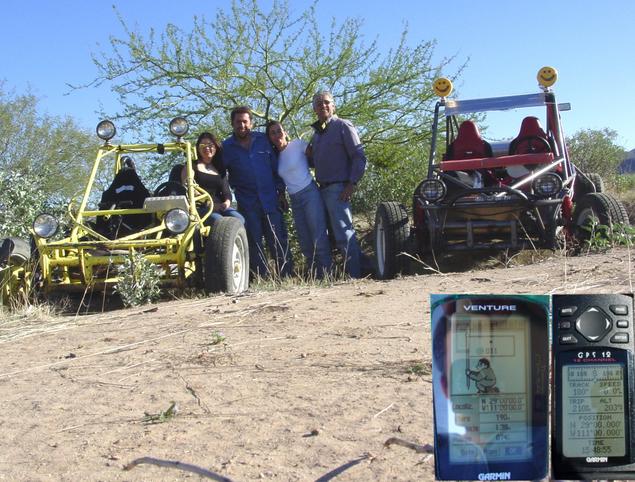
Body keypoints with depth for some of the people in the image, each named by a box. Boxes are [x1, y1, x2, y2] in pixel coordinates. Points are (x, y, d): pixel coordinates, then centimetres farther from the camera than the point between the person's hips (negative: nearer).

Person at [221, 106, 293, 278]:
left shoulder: (263, 140, 7)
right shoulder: (226, 147, 4)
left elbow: (276, 167, 10)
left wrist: (281, 192, 7)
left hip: (271, 200, 1)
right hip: (246, 204, 0)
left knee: (279, 241, -1)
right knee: (254, 244, 2)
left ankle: (287, 276, 3)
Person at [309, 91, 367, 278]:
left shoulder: (343, 126, -3)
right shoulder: (316, 133, 21)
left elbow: (359, 157, -9)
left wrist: (352, 183, -17)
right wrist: (309, 155, 6)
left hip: (338, 189, -8)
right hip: (323, 189, 8)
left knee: (344, 234, -13)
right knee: (336, 234, 10)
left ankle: (355, 275, -11)